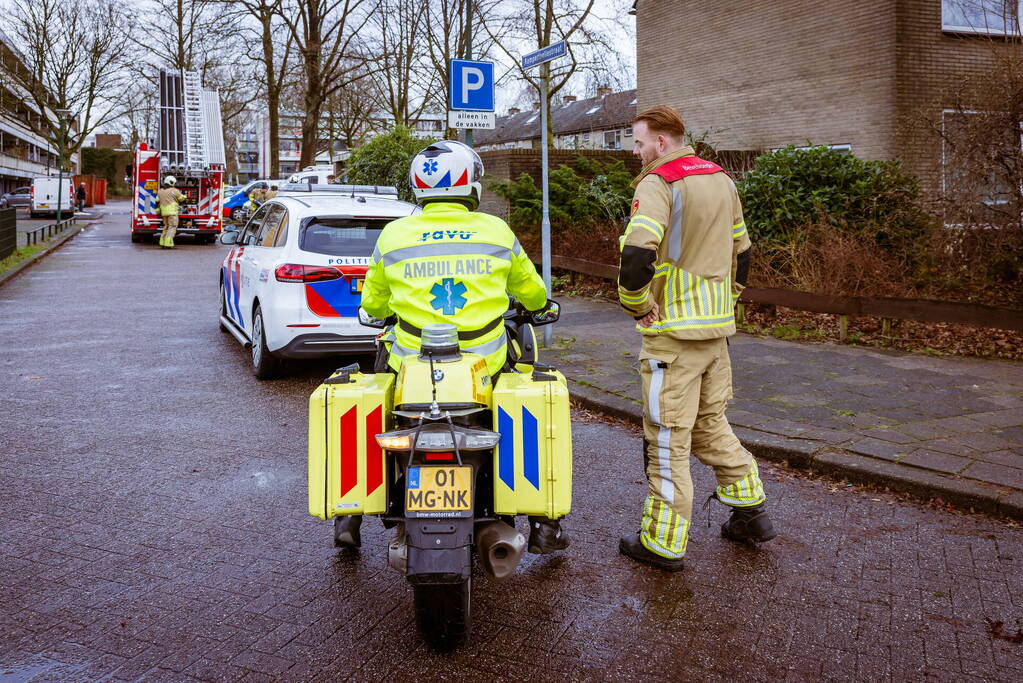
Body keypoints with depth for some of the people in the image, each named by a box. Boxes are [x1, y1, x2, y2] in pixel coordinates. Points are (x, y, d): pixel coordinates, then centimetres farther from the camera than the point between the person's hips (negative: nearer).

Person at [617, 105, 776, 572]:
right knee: (711, 424, 21)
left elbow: (637, 253, -28)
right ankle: (751, 512, 27)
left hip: (673, 330, -8)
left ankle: (663, 544, 9)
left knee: (668, 437, 0)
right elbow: (741, 249, 20)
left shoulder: (658, 184, -13)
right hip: (717, 327, 8)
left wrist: (635, 304, -14)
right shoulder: (721, 181, 13)